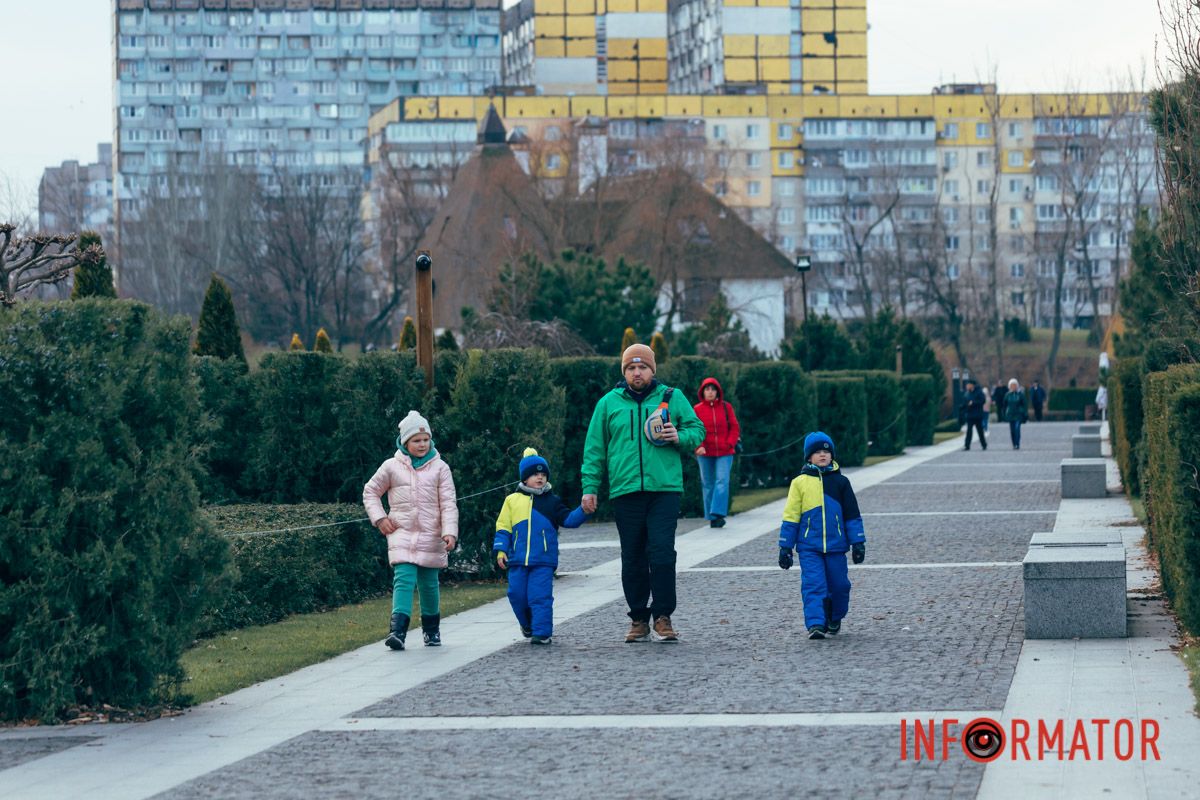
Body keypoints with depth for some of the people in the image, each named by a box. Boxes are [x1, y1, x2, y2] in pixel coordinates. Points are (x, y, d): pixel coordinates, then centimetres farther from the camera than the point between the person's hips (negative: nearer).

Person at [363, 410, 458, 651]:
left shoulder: (439, 468, 3)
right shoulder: (391, 467, 3)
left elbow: (448, 503, -2)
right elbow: (370, 492, 16)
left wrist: (450, 532, -14)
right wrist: (379, 518, 2)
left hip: (430, 536, 1)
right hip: (402, 534, -1)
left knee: (429, 584, 9)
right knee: (404, 579, -16)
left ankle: (432, 630, 27)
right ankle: (398, 630, -26)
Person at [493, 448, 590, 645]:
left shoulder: (552, 502, 10)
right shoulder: (513, 500, 8)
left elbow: (568, 519, 4)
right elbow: (503, 526, 9)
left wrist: (583, 511, -14)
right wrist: (501, 550, 1)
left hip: (543, 561, -1)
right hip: (517, 560, 1)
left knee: (540, 596, -9)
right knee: (517, 595, 4)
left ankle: (542, 632, -7)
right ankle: (527, 625, 28)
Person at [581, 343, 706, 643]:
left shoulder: (672, 398, 9)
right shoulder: (609, 403, 11)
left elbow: (697, 430, 15)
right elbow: (594, 448, 13)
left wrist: (679, 437, -7)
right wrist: (590, 487, 7)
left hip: (664, 489, -1)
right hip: (625, 492, 2)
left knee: (662, 553, -11)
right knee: (633, 559, 5)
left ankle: (663, 617, -3)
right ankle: (639, 619, 14)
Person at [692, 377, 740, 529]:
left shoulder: (726, 407, 3)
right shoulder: (697, 409, 2)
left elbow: (735, 428, 5)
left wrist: (730, 444, -9)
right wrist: (699, 446, -15)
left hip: (724, 453, -1)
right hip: (705, 454, 1)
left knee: (722, 481, -14)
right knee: (708, 484, 6)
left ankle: (717, 514, -19)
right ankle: (711, 517, 12)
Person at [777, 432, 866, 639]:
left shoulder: (840, 482, 6)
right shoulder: (800, 482, 2)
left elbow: (852, 515, 10)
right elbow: (791, 516, 4)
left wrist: (858, 543, 6)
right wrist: (785, 547, 3)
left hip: (836, 545, 2)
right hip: (809, 546, -2)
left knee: (839, 585, 8)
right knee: (813, 585, -13)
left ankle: (835, 620, 30)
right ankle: (815, 624, -17)